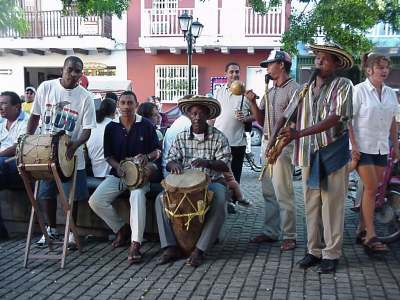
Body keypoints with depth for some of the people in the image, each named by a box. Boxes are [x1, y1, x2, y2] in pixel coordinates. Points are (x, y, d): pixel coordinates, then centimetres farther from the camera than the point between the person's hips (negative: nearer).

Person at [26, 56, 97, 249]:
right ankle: (51, 229, 33)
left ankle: (71, 233, 23)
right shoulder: (46, 87, -4)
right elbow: (35, 116, 6)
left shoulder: (85, 97, -10)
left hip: (70, 155, -2)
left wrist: (75, 144, -28)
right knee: (47, 193, 13)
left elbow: (87, 129, -10)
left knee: (71, 196, 4)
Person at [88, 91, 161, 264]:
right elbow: (108, 155, 8)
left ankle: (135, 244, -35)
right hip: (118, 173, 4)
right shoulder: (111, 127, 4)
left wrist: (147, 157, -19)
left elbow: (157, 151, 3)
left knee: (137, 195, -36)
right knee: (95, 201, -15)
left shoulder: (146, 125, -1)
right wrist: (118, 167, -12)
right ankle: (121, 229, 7)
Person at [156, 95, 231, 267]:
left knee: (219, 204, -33)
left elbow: (225, 165, -9)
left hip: (212, 182, -2)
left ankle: (199, 250, -25)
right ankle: (170, 247, -20)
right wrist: (174, 164, -21)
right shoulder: (181, 137, 8)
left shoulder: (218, 137, -1)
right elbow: (170, 161, 5)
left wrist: (207, 163, -30)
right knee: (161, 199, -21)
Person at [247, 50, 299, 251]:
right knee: (268, 192, 12)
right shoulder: (269, 91, 17)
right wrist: (252, 102, 2)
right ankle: (270, 231, 21)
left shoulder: (293, 89, -7)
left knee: (283, 193, -7)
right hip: (266, 143, 8)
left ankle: (289, 236, 3)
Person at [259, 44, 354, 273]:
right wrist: (273, 142, -7)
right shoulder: (304, 90, 12)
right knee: (312, 205, 9)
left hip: (334, 153, -4)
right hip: (309, 154, 5)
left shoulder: (343, 86, -3)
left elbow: (335, 118, -16)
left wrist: (299, 133, -25)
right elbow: (285, 118, 10)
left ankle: (332, 254, 11)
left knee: (332, 205, 1)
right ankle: (314, 250, 19)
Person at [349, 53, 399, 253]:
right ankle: (370, 236, -5)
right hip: (363, 146, -6)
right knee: (371, 188, -10)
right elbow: (347, 119, -10)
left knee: (372, 189, 7)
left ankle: (362, 230, 18)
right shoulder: (359, 90, -7)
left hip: (382, 147, 6)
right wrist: (353, 145, -15)